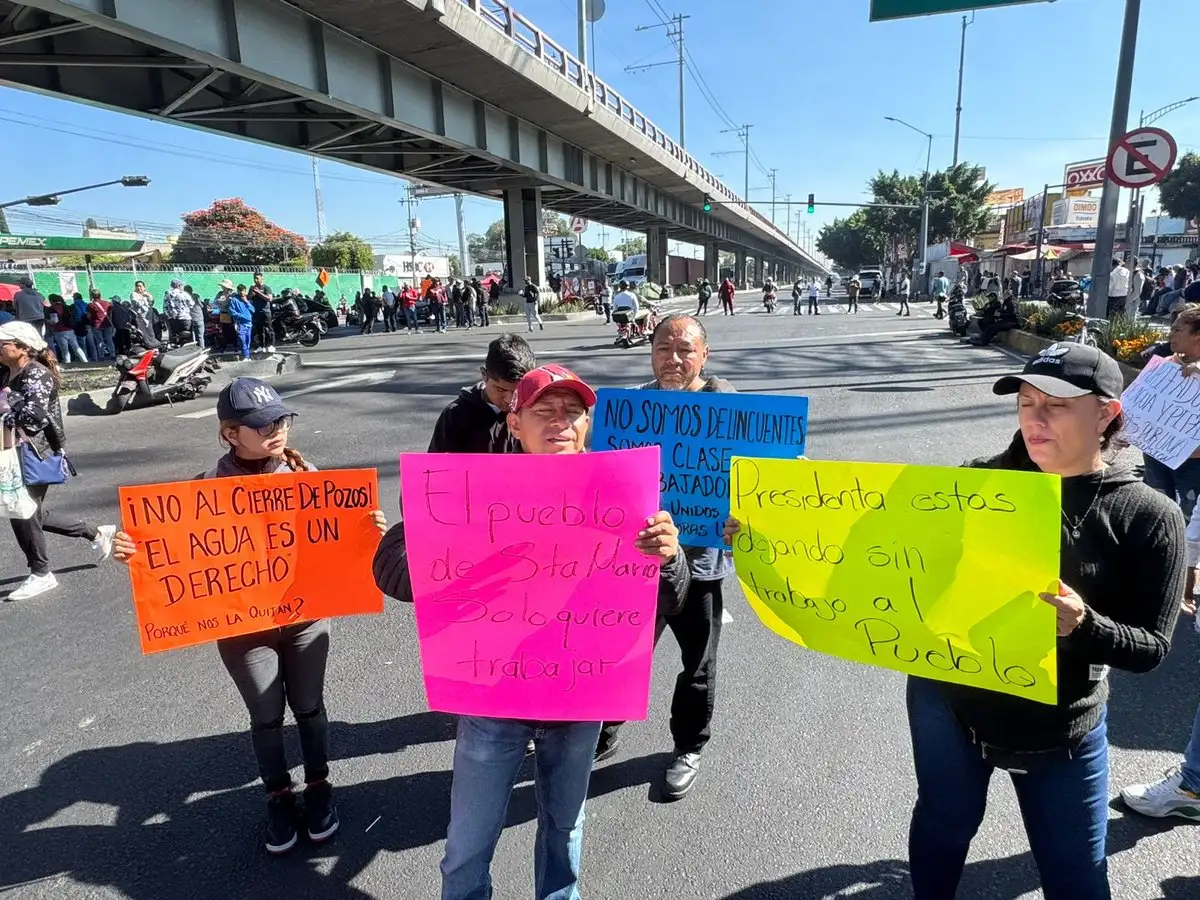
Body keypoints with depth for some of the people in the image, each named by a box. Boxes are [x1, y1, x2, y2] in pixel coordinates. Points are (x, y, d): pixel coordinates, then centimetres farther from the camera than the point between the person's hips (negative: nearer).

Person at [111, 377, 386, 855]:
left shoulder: (305, 473, -5)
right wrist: (139, 553, -23)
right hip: (243, 627, -1)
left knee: (309, 706, 16)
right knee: (266, 716, 15)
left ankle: (318, 785, 39)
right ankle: (278, 794, 39)